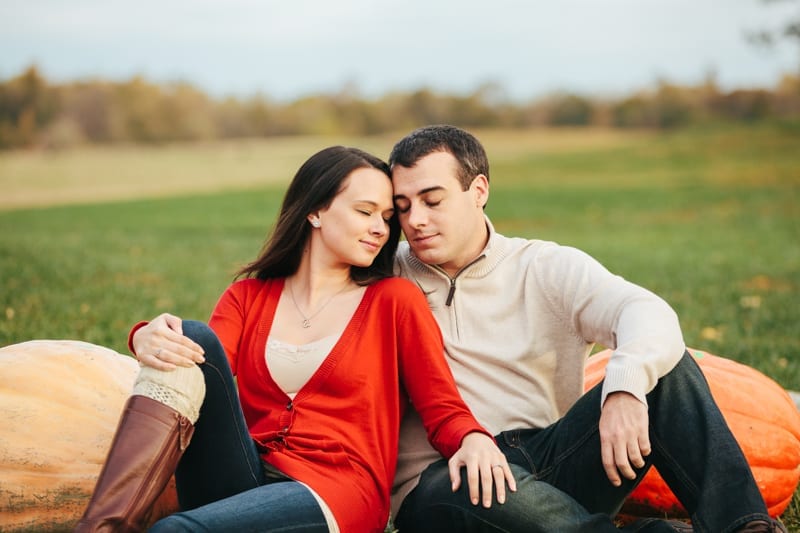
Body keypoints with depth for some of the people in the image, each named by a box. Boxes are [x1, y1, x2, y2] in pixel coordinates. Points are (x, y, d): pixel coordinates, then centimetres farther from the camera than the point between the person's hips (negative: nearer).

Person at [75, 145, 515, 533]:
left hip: (335, 495, -3)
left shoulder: (396, 301, 7)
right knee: (193, 340, -22)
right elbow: (204, 371, -1)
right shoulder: (248, 296, 15)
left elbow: (443, 409, 3)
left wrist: (473, 439, -21)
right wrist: (149, 341, -24)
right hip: (244, 479, 4)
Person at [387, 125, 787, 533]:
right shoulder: (387, 278, 8)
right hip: (440, 482, -1)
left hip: (550, 464, 2)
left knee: (666, 367, -16)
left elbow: (650, 314, -13)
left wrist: (625, 386, -34)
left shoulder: (548, 268, 6)